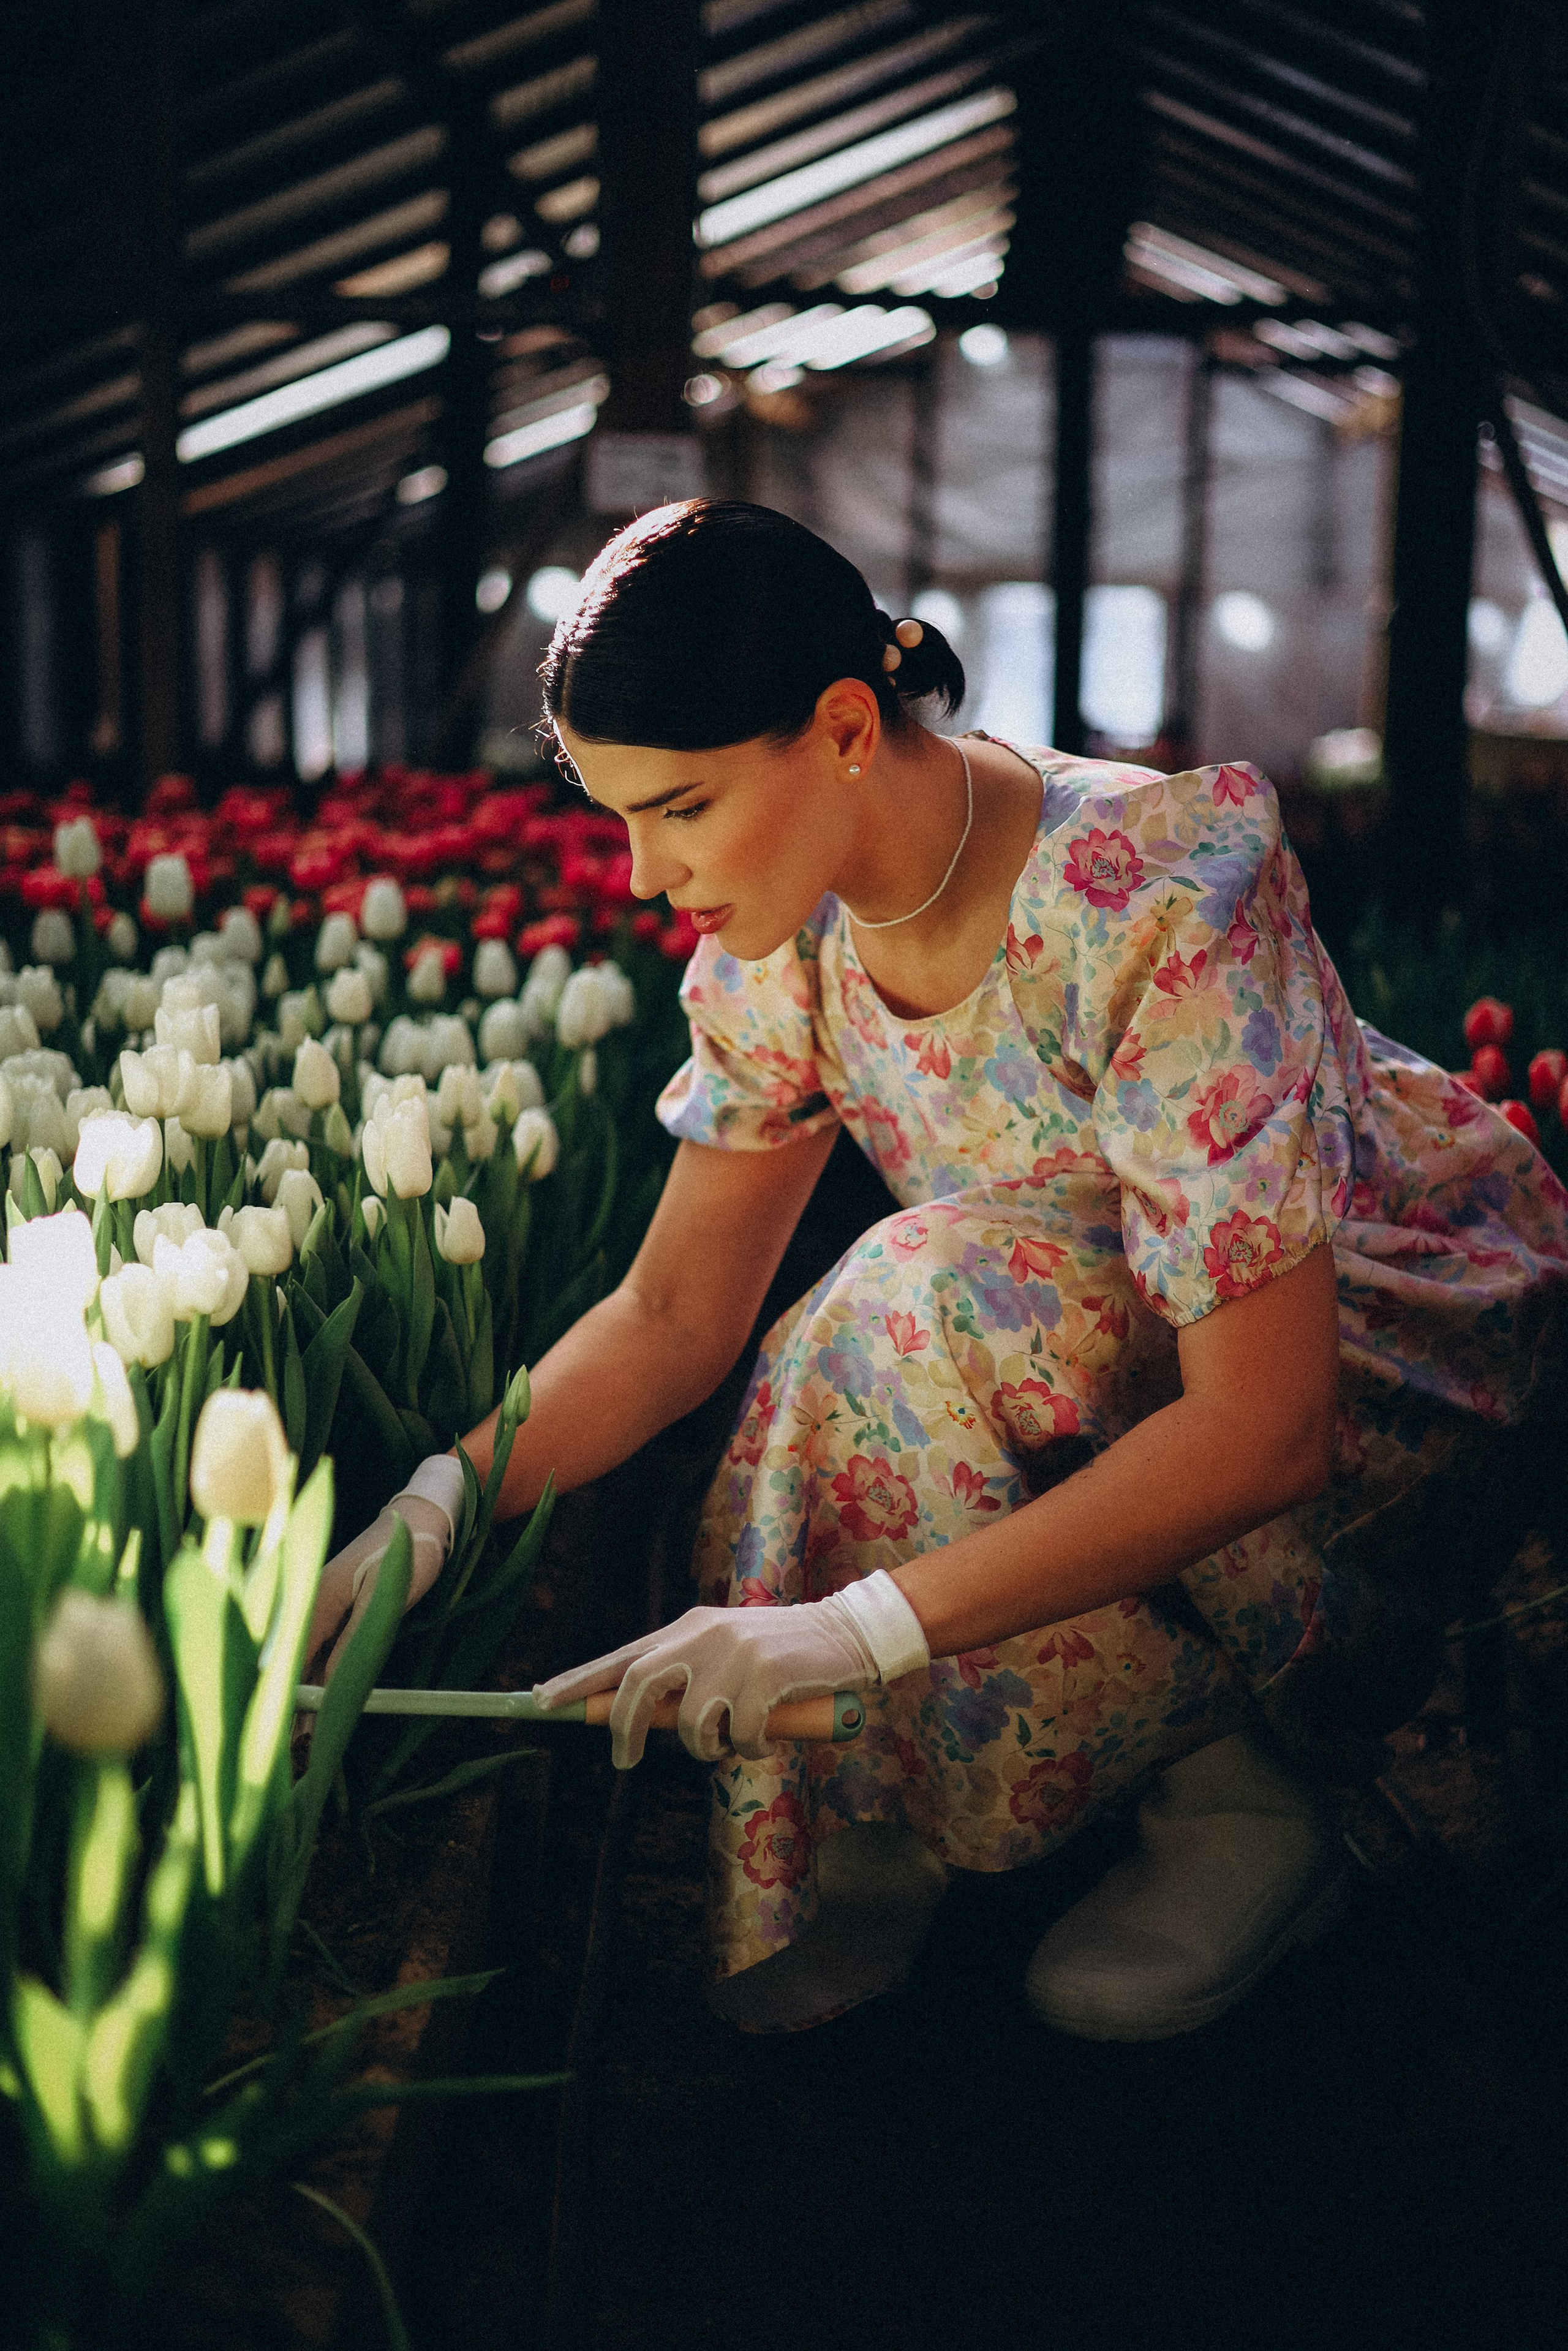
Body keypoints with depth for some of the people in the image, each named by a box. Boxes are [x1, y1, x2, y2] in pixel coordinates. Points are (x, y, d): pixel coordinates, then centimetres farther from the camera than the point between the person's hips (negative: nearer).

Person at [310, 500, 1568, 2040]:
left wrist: (858, 1625, -42)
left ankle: (1232, 1802, -13)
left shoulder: (1158, 898, -34)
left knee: (934, 1314, -32)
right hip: (1096, 1332, 6)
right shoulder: (790, 929, -12)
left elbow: (1263, 1427, -36)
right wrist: (433, 1510, -22)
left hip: (1412, 1307, -6)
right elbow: (676, 1311, -6)